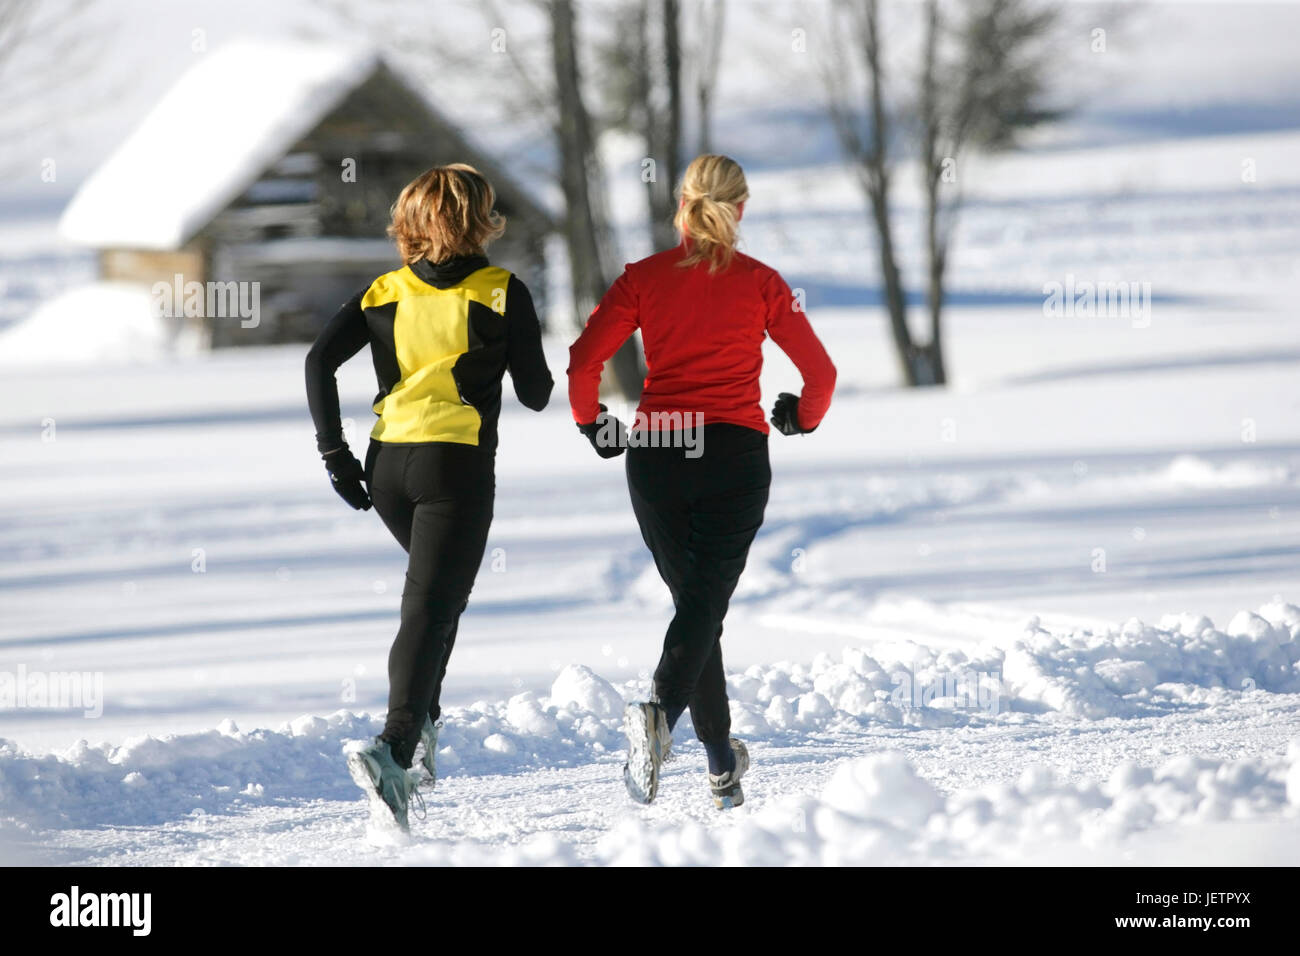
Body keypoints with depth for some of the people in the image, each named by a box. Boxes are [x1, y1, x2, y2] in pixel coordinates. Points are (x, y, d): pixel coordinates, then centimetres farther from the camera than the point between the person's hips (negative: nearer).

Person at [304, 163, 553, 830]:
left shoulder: (385, 292, 8)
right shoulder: (502, 292, -3)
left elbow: (320, 361, -2)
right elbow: (535, 394, -1)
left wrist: (333, 453, 1)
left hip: (387, 468, 5)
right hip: (458, 468, -5)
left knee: (438, 591, 29)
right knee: (430, 609, -10)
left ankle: (421, 719, 20)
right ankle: (393, 750, -29)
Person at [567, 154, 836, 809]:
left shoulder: (644, 277, 3)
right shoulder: (759, 282, 1)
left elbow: (583, 359, -4)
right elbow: (820, 369, 4)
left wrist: (593, 425, 13)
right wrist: (805, 417, 25)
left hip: (656, 456, 2)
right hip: (735, 454, -2)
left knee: (695, 600, 15)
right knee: (704, 605, -7)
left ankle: (723, 766, 18)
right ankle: (660, 714, -36)